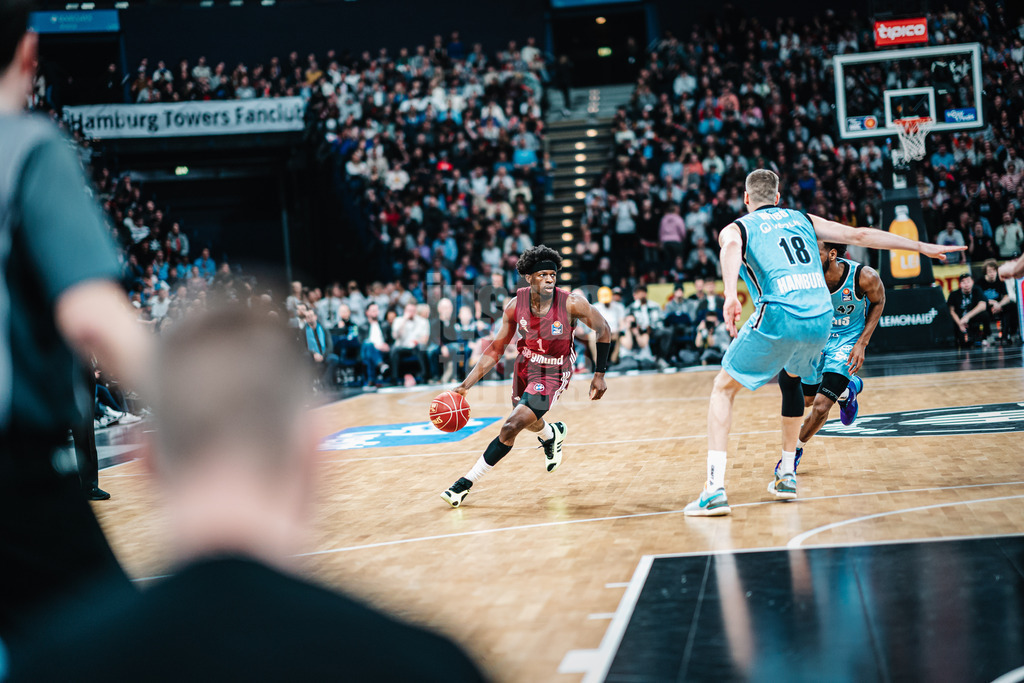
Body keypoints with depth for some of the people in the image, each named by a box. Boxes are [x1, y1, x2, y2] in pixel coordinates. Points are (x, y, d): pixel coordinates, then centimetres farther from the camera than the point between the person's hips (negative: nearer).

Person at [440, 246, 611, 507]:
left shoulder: (571, 303, -26)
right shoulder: (515, 305, -16)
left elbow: (603, 330, -10)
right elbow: (496, 349, -7)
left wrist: (599, 375, -11)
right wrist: (466, 385, -13)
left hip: (552, 374, -5)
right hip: (524, 367, 5)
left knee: (511, 427, -17)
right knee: (528, 420, 28)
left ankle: (467, 482, -4)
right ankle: (553, 433, 66)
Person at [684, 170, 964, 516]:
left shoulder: (736, 228, 16)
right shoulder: (802, 220, 27)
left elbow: (732, 248, -10)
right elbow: (858, 235, 25)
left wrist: (731, 296, -26)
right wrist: (922, 247, 31)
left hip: (779, 316, -4)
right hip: (822, 319, 4)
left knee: (723, 387, 10)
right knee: (790, 378, 34)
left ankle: (715, 489, -4)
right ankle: (787, 475, 36)